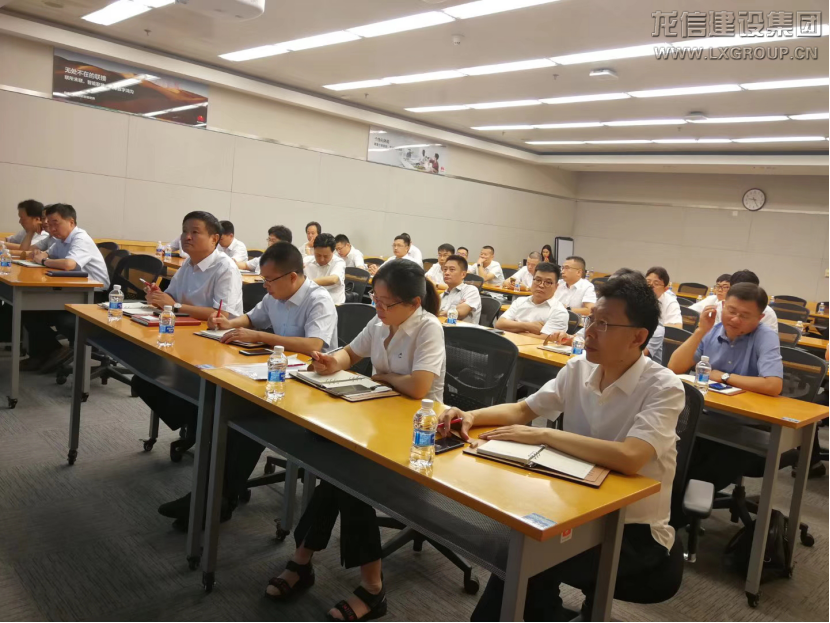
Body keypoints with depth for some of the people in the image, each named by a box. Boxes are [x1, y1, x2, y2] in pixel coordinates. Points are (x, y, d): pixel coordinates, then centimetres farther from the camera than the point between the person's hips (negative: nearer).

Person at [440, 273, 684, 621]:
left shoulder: (664, 389, -19)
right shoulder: (578, 370, -2)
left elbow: (629, 459, -34)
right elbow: (522, 410, 7)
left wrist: (542, 436, -29)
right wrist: (472, 416, -11)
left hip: (636, 531, -5)